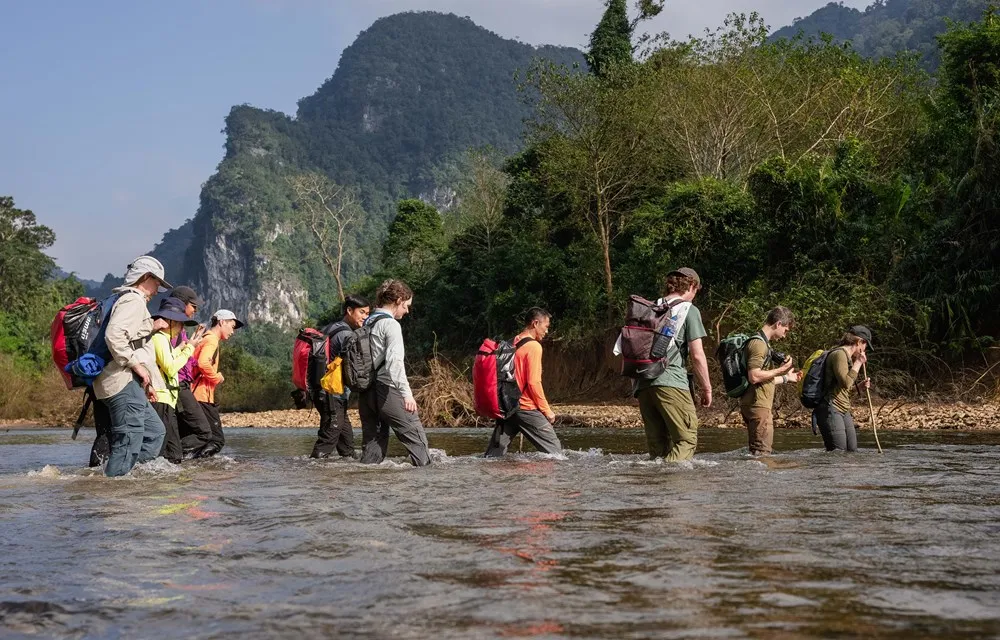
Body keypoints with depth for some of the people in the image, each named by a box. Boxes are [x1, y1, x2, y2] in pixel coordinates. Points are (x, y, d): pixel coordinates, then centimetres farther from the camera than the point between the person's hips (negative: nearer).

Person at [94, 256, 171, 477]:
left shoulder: (124, 300, 25)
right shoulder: (134, 301, -8)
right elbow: (113, 335, -25)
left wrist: (144, 383, 22)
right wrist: (137, 366, -17)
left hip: (128, 383, 11)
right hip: (123, 381, -11)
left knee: (155, 431, 14)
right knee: (129, 442, -11)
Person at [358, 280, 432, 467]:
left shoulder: (367, 323, 16)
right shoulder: (390, 324, -9)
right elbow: (395, 361, -21)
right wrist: (406, 393, -27)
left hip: (366, 393, 8)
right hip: (387, 389, -8)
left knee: (372, 442, 10)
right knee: (416, 437, -1)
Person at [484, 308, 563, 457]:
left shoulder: (513, 344, 14)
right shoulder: (534, 346, -11)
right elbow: (534, 383, -16)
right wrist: (547, 410, -9)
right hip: (527, 408, -8)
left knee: (493, 454, 7)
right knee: (555, 451, -2)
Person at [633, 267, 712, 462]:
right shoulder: (689, 310, 2)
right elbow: (697, 355, -3)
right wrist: (706, 388, 5)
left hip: (643, 385, 6)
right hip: (671, 383, -6)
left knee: (657, 445, 10)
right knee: (687, 440, -5)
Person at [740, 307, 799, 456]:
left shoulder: (763, 343, 20)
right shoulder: (758, 343, -13)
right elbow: (754, 376, -22)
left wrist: (786, 378, 31)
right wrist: (780, 370, -14)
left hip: (758, 405, 11)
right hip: (758, 404, -11)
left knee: (757, 451, 12)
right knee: (763, 453, -11)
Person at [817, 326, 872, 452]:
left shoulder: (848, 356, 19)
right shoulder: (839, 354, -12)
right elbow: (845, 382, -25)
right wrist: (858, 363, -15)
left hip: (844, 410, 11)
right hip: (831, 410, -11)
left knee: (852, 451, 6)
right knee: (838, 453, -16)